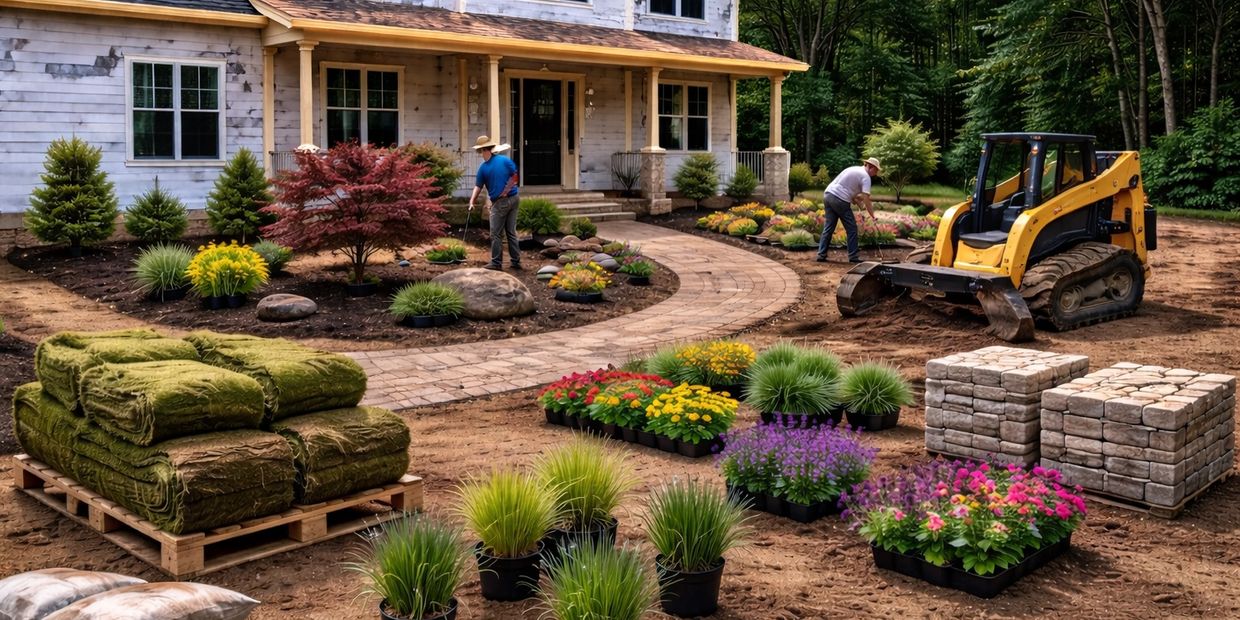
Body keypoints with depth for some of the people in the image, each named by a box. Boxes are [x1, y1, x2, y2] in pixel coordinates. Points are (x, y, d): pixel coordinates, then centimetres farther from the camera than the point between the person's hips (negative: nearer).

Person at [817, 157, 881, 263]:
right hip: (840, 200, -8)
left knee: (828, 227, 11)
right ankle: (853, 257, 6)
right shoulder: (865, 176, -4)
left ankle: (821, 255, 8)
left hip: (828, 195, 8)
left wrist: (861, 204, 18)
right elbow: (866, 198, -11)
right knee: (851, 228, 3)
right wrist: (872, 216, -7)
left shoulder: (854, 169, 23)